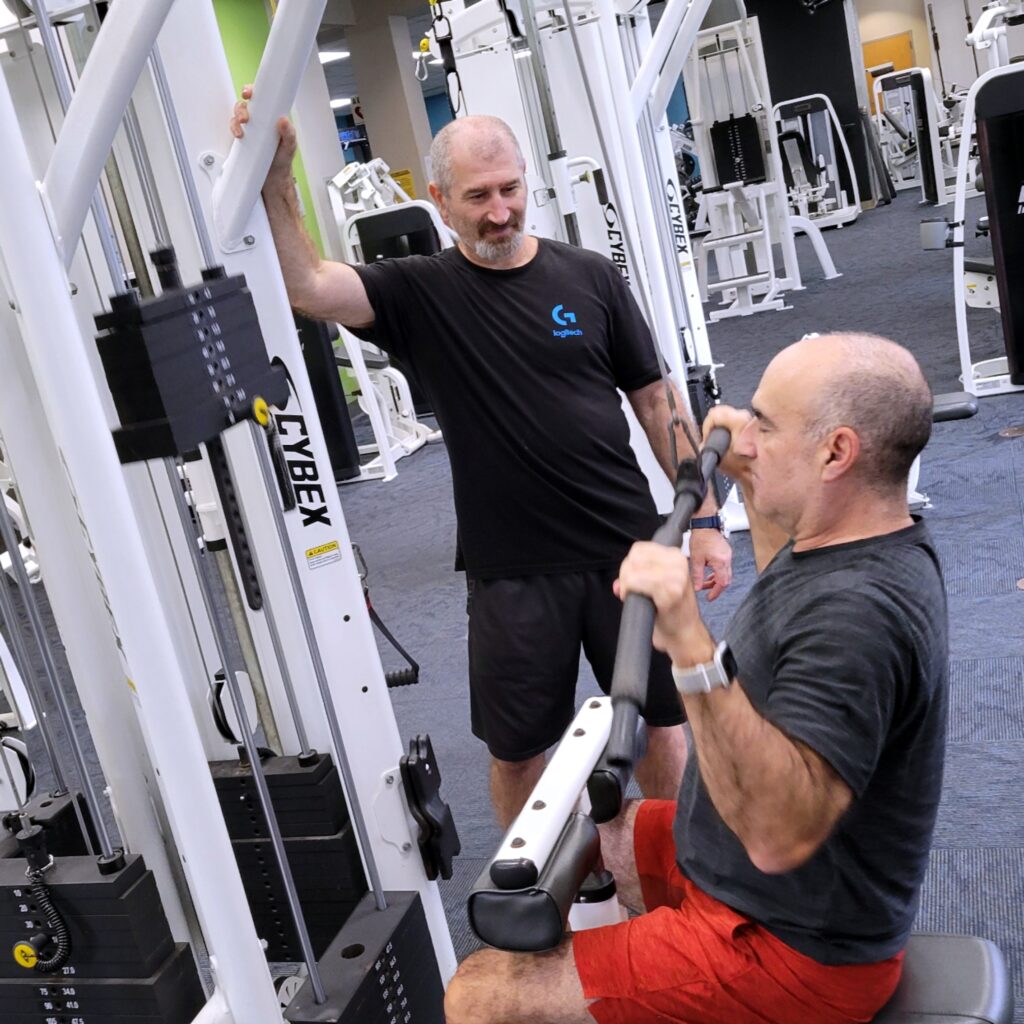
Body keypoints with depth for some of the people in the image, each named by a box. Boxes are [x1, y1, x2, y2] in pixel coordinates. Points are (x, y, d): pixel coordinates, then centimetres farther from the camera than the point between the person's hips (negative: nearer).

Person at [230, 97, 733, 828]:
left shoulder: (589, 277, -1)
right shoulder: (421, 292, -3)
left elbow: (656, 399, 3)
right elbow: (308, 286, -18)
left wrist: (705, 518, 0)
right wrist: (277, 180, -30)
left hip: (627, 546, 1)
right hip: (512, 568, -1)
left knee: (660, 718, 15)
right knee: (517, 746, 12)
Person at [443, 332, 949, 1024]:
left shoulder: (862, 611, -31)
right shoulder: (860, 544, -1)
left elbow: (780, 833, -40)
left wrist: (693, 648, -47)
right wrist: (750, 487, 19)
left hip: (790, 948, -10)